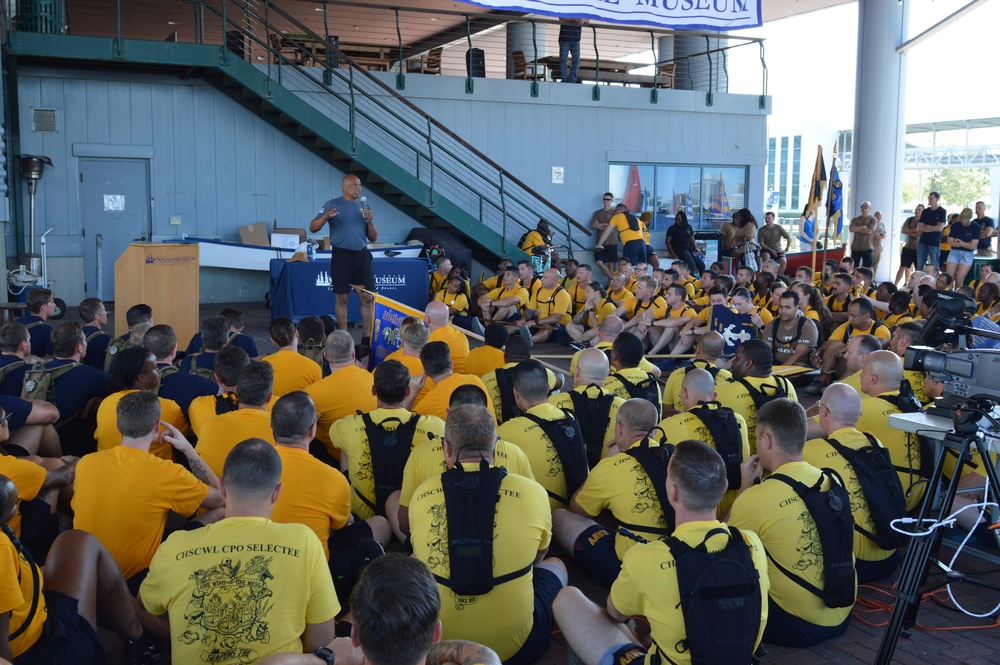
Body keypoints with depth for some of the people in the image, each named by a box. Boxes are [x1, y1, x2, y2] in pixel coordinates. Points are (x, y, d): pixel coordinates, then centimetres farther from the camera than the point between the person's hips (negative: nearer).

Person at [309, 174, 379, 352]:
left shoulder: (364, 206, 13)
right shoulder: (332, 205, 2)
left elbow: (373, 238, 14)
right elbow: (313, 228, -5)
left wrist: (370, 222, -5)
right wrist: (325, 217, -23)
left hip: (361, 254, 3)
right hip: (341, 255, -3)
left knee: (367, 298, -1)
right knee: (342, 298, 2)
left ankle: (367, 338, 7)